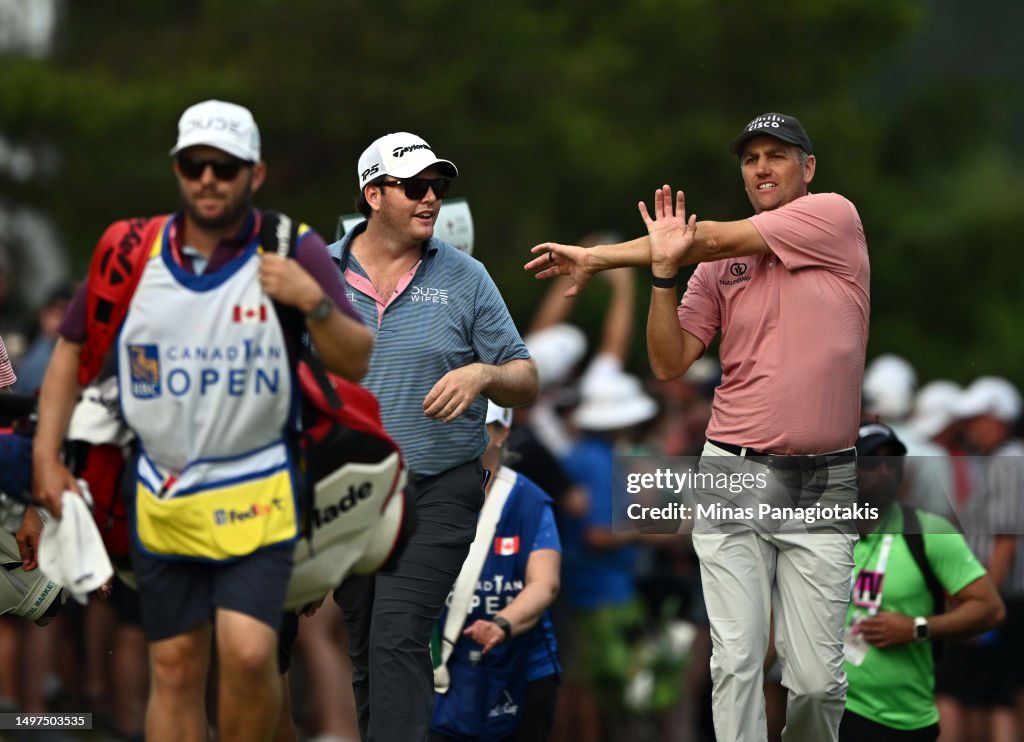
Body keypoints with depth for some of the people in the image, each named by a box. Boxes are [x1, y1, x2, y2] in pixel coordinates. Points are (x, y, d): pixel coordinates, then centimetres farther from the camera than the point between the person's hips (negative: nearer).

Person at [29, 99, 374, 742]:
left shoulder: (293, 252, -5)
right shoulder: (131, 250, 1)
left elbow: (356, 363, -7)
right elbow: (72, 350, 13)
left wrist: (313, 302, -24)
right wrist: (47, 455, 5)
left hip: (256, 495, -3)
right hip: (162, 499, 3)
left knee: (248, 653, -17)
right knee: (175, 670, 4)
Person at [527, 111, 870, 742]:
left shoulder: (835, 217, 0)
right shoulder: (719, 269, 11)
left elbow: (712, 238, -5)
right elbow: (670, 364, 5)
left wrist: (599, 257, 0)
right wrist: (663, 269, -8)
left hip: (823, 486, -2)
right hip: (734, 478, 2)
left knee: (818, 679, -3)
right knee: (736, 661, -8)